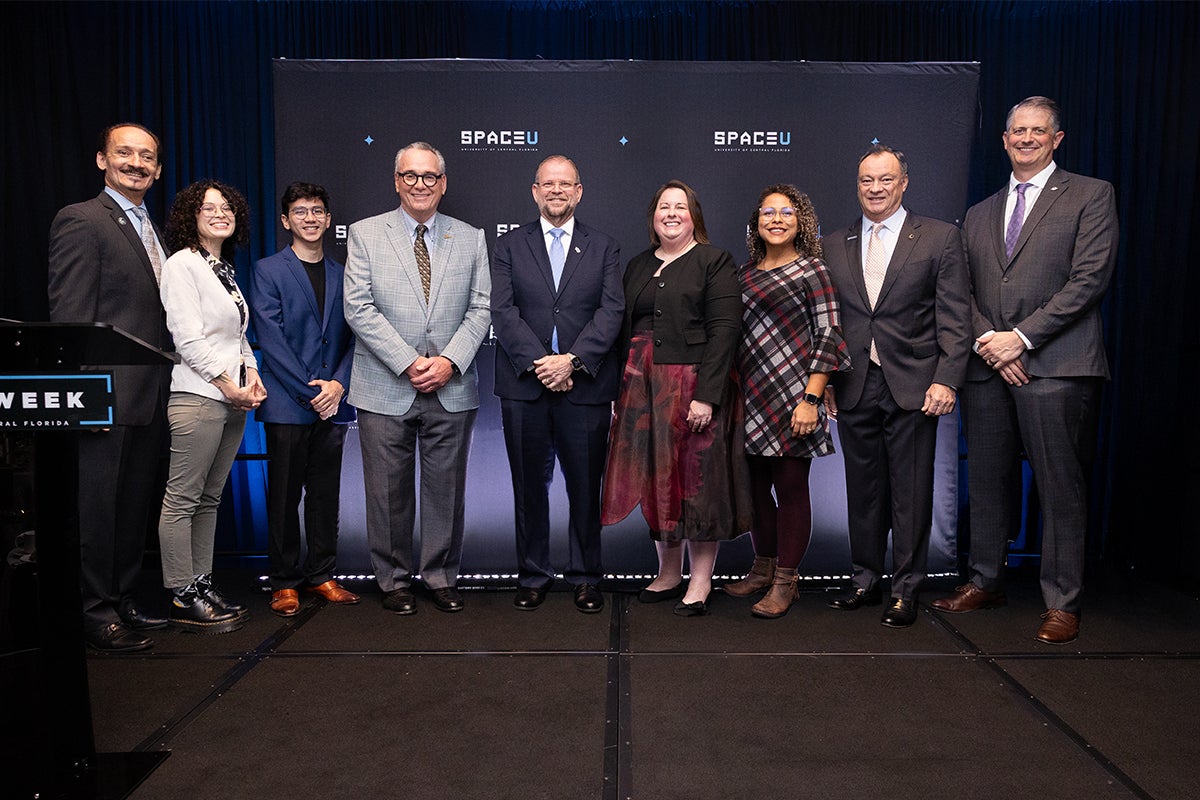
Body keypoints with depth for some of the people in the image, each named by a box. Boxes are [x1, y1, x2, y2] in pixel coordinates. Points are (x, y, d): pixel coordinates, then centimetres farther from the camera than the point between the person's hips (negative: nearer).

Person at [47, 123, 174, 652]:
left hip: (150, 399, 8)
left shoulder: (152, 231, 19)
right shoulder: (81, 220, -7)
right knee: (98, 508, 1)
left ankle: (123, 602, 27)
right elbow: (69, 317, -13)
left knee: (136, 507, 15)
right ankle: (96, 614, 13)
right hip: (110, 398, -8)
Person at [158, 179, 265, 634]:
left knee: (210, 498, 11)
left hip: (233, 398, 8)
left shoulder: (226, 270, 19)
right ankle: (183, 600, 2)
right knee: (182, 499, -3)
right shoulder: (183, 265, -5)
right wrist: (228, 384, -12)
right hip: (197, 395, -8)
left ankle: (202, 585, 18)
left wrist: (252, 375, 5)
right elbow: (188, 337, -13)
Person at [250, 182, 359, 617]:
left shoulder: (341, 275, 13)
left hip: (332, 403, 4)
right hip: (287, 405, -3)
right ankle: (284, 581, 15)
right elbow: (271, 340, -7)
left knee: (325, 496, 10)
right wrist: (310, 392, -12)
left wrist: (338, 384, -7)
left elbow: (352, 337, 9)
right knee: (284, 496, 4)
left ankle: (321, 575, 21)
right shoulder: (267, 271, 2)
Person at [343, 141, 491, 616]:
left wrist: (449, 360, -10)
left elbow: (481, 309, 5)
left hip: (452, 389, 2)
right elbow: (358, 308, -4)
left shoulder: (471, 239, 10)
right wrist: (408, 363, -12)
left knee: (446, 488, 8)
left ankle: (441, 577, 23)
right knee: (389, 492, 6)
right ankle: (393, 580, 22)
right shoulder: (365, 234, 5)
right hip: (385, 389, -1)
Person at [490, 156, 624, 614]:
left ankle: (585, 576, 20)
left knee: (585, 487, 5)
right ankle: (532, 576, 22)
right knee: (529, 486, 8)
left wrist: (572, 360, -15)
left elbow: (612, 311, -2)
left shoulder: (604, 248, 10)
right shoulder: (509, 246, 10)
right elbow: (502, 311, -1)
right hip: (523, 386, 1)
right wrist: (539, 363, -14)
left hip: (585, 385, 0)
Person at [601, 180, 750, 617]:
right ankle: (668, 573, 23)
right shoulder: (638, 266, 15)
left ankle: (700, 581, 12)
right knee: (656, 479, 9)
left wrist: (707, 395, -19)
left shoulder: (714, 261, -2)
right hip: (643, 386, 6)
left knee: (698, 479, 1)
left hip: (694, 387, -5)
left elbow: (724, 330, -11)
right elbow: (624, 329, 14)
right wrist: (620, 390, 7)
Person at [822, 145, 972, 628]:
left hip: (912, 387, -3)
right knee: (862, 491, 10)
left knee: (910, 493, 3)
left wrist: (946, 380, -11)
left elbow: (954, 318, -2)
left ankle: (905, 591, 16)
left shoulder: (940, 238, 3)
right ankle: (865, 580, 25)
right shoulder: (833, 246, 12)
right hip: (854, 388, 3)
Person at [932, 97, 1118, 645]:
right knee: (987, 481, 10)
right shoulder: (979, 214, 20)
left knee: (1060, 487, -1)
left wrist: (1022, 337, -12)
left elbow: (1089, 279, -6)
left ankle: (1061, 603, 10)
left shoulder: (1090, 196, 5)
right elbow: (965, 292, 13)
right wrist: (989, 342, -5)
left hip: (1056, 366, -4)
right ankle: (985, 582, 24)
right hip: (987, 368, 5)